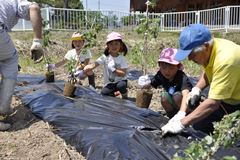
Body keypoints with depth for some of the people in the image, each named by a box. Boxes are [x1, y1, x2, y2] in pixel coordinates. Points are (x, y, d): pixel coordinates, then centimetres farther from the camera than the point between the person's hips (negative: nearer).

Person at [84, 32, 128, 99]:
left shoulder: (122, 59, -7)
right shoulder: (105, 57, -4)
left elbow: (123, 74, -14)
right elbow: (95, 64, -19)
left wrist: (113, 69, -27)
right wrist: (88, 67, -41)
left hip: (120, 81, -1)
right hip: (109, 84, 2)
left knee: (121, 85, -35)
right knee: (103, 93, -25)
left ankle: (125, 96, 0)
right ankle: (112, 94, 12)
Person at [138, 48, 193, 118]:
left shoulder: (182, 78, -31)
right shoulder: (161, 75, -15)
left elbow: (186, 95, -47)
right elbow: (150, 85, -5)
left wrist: (182, 112, -62)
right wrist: (146, 84, -30)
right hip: (174, 105, 5)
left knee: (177, 96, -31)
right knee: (164, 96, -22)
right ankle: (172, 116, -1)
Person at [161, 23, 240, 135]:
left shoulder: (225, 60, -34)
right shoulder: (208, 51, -9)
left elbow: (213, 103, -35)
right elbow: (207, 72, 14)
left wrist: (181, 124, -33)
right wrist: (197, 89, -5)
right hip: (226, 100, 8)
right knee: (199, 121, -2)